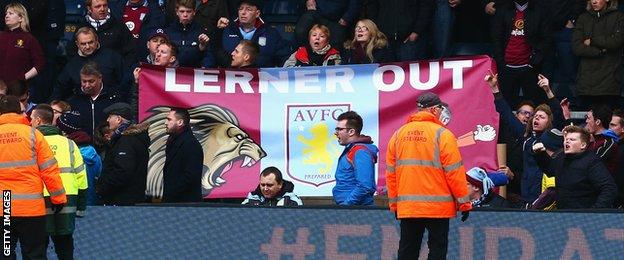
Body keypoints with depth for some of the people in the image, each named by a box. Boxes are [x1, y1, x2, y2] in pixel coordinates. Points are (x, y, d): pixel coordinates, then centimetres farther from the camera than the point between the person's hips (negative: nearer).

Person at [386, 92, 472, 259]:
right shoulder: (442, 135, -8)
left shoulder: (398, 134, 7)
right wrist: (464, 203, -2)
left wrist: (394, 203, 18)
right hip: (438, 207, -4)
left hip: (406, 207, 4)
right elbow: (455, 172, -10)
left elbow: (391, 173, 10)